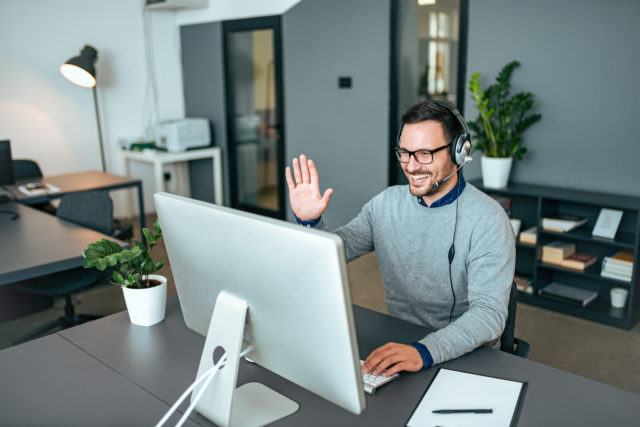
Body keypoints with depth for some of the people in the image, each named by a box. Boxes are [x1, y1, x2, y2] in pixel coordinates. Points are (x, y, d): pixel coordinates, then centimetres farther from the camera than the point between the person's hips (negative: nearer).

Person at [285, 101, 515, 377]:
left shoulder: (487, 220, -15)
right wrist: (309, 222, -18)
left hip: (464, 355, -4)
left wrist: (423, 352, -38)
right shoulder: (386, 203, 2)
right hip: (396, 343, 4)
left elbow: (490, 312, -23)